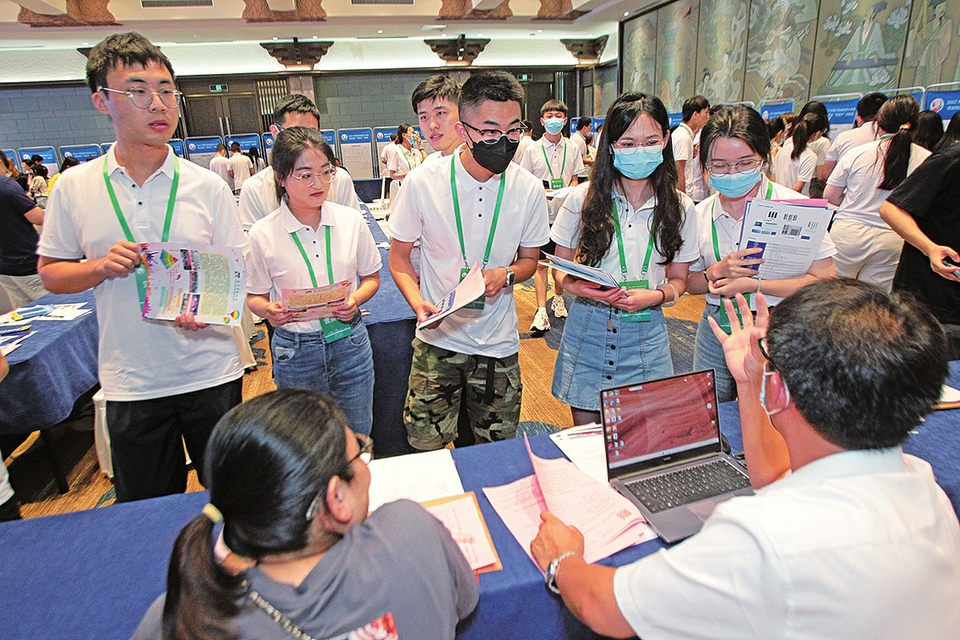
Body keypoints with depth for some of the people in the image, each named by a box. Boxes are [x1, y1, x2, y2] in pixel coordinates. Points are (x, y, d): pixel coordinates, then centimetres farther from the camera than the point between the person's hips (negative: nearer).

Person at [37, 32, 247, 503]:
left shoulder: (207, 186, -3)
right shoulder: (74, 187, 1)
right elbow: (50, 273, 7)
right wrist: (102, 266, -13)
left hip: (210, 373, -1)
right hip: (130, 382, 1)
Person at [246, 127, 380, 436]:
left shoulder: (351, 220, -3)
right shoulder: (263, 234, -8)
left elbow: (371, 277, 8)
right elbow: (254, 296, 2)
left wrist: (355, 299, -12)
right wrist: (269, 311, -20)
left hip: (350, 343, 2)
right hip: (295, 351, -1)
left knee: (357, 440, 14)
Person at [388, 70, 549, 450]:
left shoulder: (529, 190, -6)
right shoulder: (423, 183, -11)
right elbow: (399, 258, 0)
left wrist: (506, 274, -16)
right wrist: (419, 304, -19)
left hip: (499, 346, 2)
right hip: (437, 341, -1)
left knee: (497, 454, 14)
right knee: (425, 449, 6)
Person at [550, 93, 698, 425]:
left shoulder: (680, 208, 2)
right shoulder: (584, 198, -3)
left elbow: (678, 280, 8)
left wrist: (655, 296, -13)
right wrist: (577, 286, -18)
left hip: (646, 333, 1)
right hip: (588, 327, -1)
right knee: (585, 434, 10)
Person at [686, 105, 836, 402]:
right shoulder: (701, 214, 1)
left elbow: (825, 281, -13)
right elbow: (690, 283, 7)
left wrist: (753, 284, -19)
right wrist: (716, 273, -14)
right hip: (716, 331, 3)